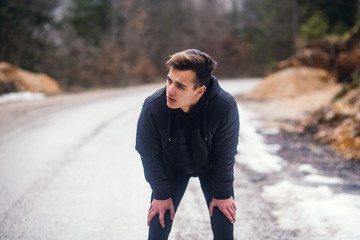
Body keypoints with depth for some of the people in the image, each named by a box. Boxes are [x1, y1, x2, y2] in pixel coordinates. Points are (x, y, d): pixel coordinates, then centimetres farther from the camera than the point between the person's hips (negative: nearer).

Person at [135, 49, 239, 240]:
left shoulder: (225, 107, -36)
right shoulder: (152, 107, -33)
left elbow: (225, 156, -19)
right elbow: (150, 156, -16)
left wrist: (222, 194, -10)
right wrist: (162, 195, -9)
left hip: (211, 166, 0)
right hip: (171, 166, 0)